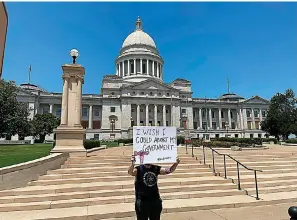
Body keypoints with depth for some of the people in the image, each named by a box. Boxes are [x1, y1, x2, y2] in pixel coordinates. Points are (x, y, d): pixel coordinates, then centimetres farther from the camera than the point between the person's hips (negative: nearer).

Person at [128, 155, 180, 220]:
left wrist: (176, 163, -24)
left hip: (155, 200, 4)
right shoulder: (139, 169, -12)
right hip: (142, 201, -4)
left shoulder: (156, 168, 0)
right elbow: (130, 172, -32)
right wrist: (132, 163, -53)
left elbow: (169, 170, -6)